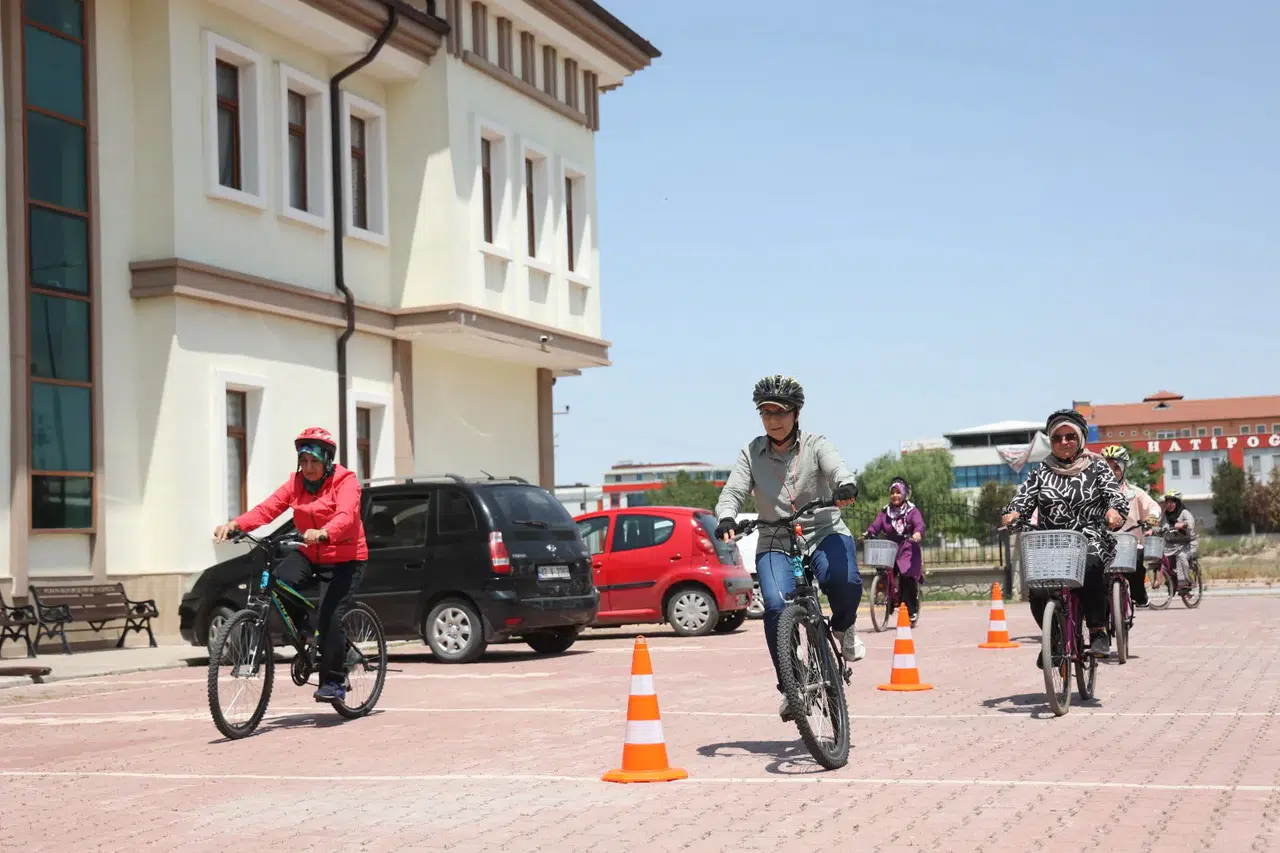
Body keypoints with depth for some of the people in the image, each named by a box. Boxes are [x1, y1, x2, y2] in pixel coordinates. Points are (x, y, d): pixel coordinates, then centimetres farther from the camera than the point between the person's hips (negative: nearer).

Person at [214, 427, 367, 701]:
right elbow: (267, 509, -12)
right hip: (311, 554, 5)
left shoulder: (345, 481, -13)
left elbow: (346, 516, -33)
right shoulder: (296, 483, 2)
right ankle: (303, 632, -1)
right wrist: (235, 525, -30)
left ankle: (334, 682, -5)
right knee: (279, 581, -26)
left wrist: (323, 533, -54)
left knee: (331, 616, -19)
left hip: (346, 558, -5)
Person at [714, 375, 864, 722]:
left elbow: (837, 467, -19)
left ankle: (843, 628, 4)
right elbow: (732, 492, -3)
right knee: (776, 604, -25)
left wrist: (846, 485, -44)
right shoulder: (751, 454, 5)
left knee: (845, 581, -32)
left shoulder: (815, 445, 1)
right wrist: (726, 518, -27)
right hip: (775, 543, 1)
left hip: (824, 533, -1)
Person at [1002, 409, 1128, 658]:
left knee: (1088, 568, -38)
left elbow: (1115, 495, -1)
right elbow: (1024, 497, 5)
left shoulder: (1096, 468, 12)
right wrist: (1013, 513, -19)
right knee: (1038, 590, -22)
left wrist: (1114, 511, -26)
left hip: (1091, 542, -2)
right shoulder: (1041, 473, 17)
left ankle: (1098, 630, -23)